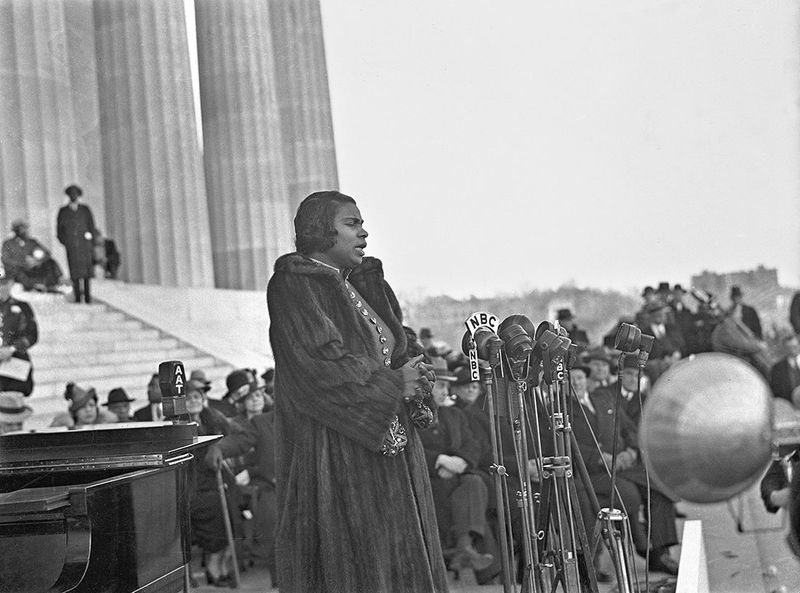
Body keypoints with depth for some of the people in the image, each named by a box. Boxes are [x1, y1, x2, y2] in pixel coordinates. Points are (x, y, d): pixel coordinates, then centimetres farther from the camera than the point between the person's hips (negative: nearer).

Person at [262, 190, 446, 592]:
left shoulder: (364, 283, 16)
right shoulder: (293, 287, -10)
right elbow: (320, 363, -20)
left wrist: (413, 379, -2)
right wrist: (394, 385, -14)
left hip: (389, 446, 8)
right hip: (334, 453, -8)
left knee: (398, 556, 9)